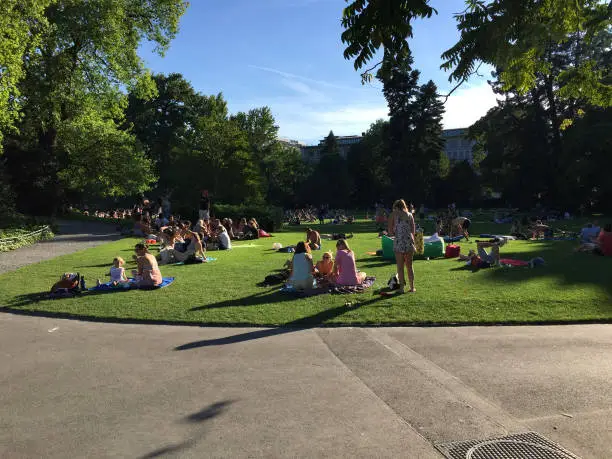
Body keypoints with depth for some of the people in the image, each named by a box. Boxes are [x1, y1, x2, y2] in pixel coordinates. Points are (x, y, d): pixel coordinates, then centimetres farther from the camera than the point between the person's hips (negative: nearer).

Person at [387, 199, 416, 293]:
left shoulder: (393, 214, 1)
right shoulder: (410, 215, 10)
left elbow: (390, 231, -2)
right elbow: (413, 231, 9)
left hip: (398, 242, -3)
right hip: (409, 241, 3)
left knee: (400, 266, 5)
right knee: (409, 265, 13)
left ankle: (402, 287, 7)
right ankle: (412, 287, 18)